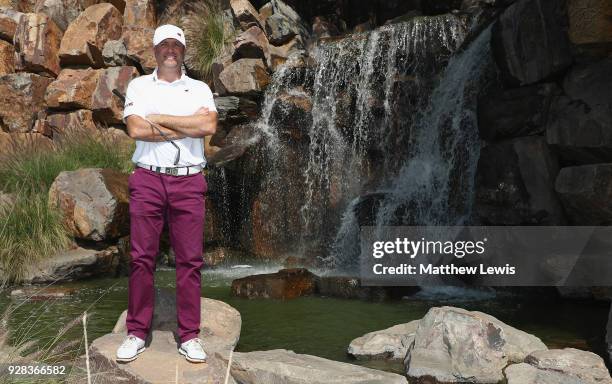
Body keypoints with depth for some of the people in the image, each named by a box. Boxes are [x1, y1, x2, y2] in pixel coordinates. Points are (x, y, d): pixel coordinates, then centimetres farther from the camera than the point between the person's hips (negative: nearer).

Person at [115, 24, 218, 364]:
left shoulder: (200, 88, 11)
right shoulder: (139, 86, 9)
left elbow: (209, 126, -9)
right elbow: (136, 129, -8)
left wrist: (159, 118, -7)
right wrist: (188, 126, -6)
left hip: (189, 182, 0)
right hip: (148, 179, 0)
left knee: (190, 259, 1)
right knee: (141, 257, 1)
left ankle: (189, 336, 8)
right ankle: (137, 332, 12)